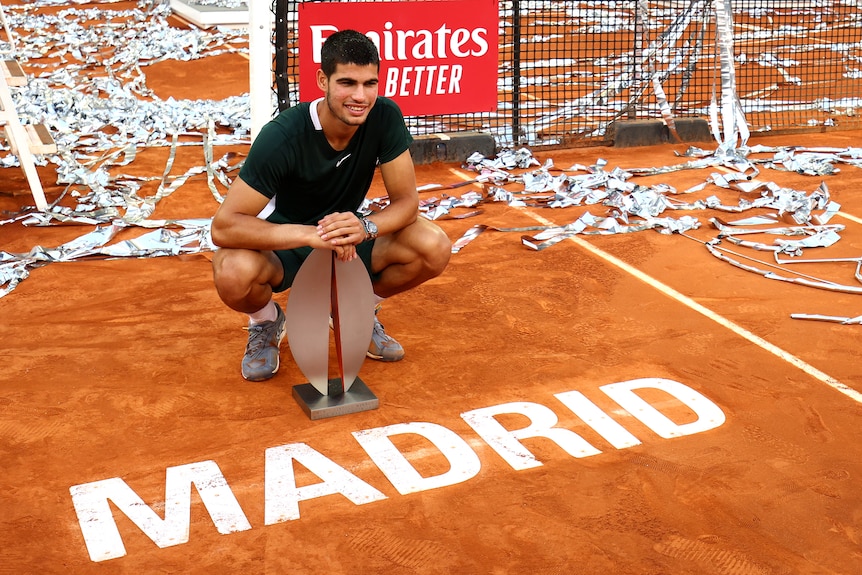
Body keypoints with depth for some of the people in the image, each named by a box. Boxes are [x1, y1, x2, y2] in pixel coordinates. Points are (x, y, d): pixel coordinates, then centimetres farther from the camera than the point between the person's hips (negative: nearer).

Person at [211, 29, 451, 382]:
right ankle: (266, 323, 3)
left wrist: (366, 228, -38)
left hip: (348, 235, 3)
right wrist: (310, 235, -46)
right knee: (233, 272, -37)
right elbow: (224, 226, -33)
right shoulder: (283, 136, -29)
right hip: (284, 244, -3)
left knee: (435, 249, -22)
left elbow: (406, 201, -15)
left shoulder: (385, 117, -19)